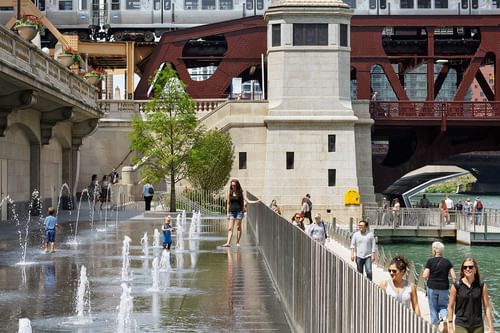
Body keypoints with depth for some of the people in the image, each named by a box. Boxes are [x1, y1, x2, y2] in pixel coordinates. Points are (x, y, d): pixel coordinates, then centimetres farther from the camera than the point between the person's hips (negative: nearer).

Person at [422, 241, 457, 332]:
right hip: (444, 288, 2)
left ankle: (435, 325, 14)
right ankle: (444, 318, -16)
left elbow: (425, 276, -11)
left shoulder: (430, 261, -8)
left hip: (432, 288, -2)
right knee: (443, 306, 13)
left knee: (433, 308, 11)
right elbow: (454, 277, -3)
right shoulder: (447, 262, 0)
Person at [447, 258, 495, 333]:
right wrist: (450, 326, -1)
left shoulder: (482, 286, 0)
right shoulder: (456, 286, -3)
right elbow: (450, 306, 1)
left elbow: (487, 307, 2)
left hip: (478, 326, 2)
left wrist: (491, 327, -1)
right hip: (461, 326, -2)